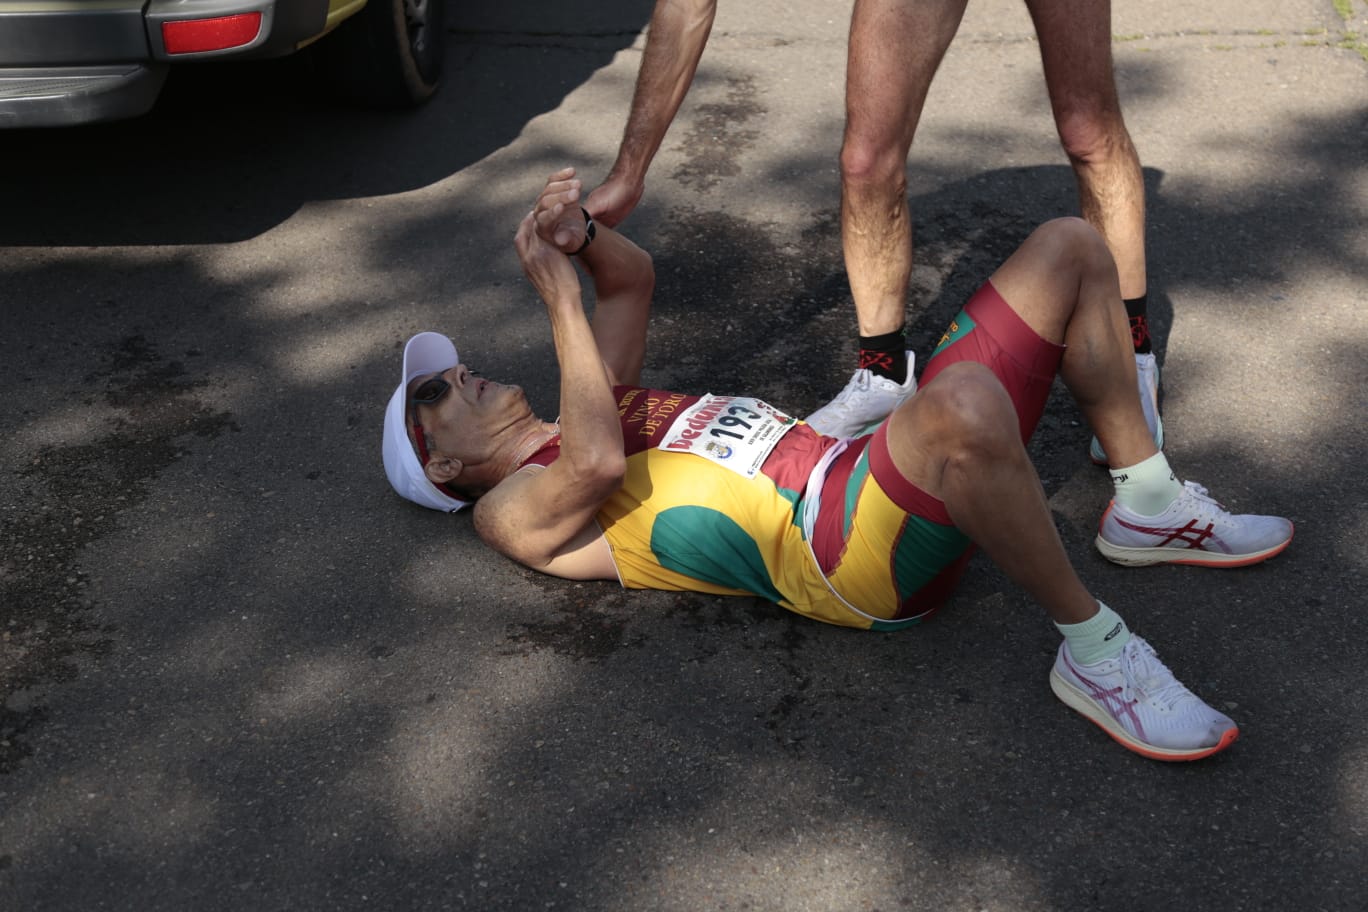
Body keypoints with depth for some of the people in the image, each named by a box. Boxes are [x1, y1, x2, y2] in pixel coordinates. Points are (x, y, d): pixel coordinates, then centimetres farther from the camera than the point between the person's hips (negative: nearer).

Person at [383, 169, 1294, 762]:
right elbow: (598, 464, -19)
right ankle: (1092, 647, -22)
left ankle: (1146, 505, 9)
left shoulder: (595, 400, 27)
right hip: (847, 551, -9)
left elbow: (635, 276, 28)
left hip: (870, 465, 9)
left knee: (1070, 247, 6)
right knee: (964, 403, -45)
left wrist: (578, 232, 4)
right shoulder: (511, 511, 3)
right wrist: (558, 295, -10)